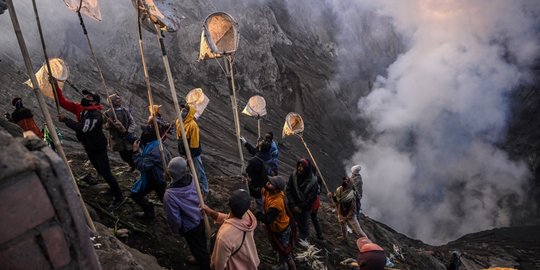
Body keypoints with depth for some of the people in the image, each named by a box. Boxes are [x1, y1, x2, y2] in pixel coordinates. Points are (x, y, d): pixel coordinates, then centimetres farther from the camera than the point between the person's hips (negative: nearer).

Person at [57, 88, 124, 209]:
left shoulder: (95, 114, -25)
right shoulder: (79, 108, 0)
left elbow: (83, 128, -37)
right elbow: (62, 101, 0)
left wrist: (65, 120, -31)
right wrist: (55, 87, -12)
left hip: (99, 148, -9)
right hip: (88, 148, 9)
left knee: (106, 173, -9)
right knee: (100, 171, 21)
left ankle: (119, 197, 1)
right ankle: (113, 189, 39)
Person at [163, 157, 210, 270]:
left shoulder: (170, 194, -34)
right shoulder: (191, 178, -19)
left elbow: (174, 218, -22)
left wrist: (176, 230, -1)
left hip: (190, 227, -6)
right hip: (201, 218, 6)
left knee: (198, 250, 18)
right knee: (202, 245, 31)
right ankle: (203, 260, 56)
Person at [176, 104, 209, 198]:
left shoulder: (192, 125, -25)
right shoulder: (178, 122, 0)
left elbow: (194, 142, -22)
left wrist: (190, 156, -18)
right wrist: (181, 150, 17)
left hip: (193, 153, -8)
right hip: (185, 152, 8)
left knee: (199, 172, 6)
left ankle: (204, 191, 20)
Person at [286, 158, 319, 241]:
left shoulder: (313, 181, -24)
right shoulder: (293, 175, -18)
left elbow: (311, 198, -18)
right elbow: (288, 190, -12)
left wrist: (300, 207, -14)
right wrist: (293, 205, -16)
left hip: (305, 208, -2)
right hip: (292, 206, 2)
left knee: (303, 225, 16)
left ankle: (303, 239, 42)